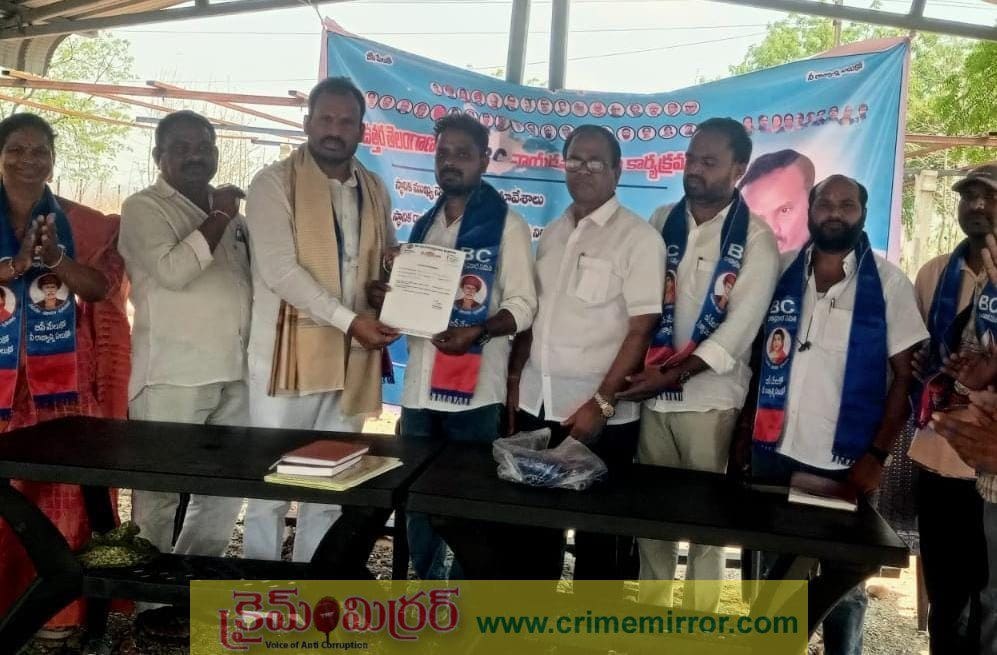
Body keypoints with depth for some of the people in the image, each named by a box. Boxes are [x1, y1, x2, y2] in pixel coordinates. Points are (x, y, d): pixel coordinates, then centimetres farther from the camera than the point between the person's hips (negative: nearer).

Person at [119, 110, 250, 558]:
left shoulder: (231, 214, 17)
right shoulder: (144, 208, -2)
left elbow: (253, 279, 25)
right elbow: (172, 271, -18)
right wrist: (218, 219, -10)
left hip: (234, 372, 7)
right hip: (172, 374, -6)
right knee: (159, 491, 1)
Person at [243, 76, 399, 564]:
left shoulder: (375, 190, 12)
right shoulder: (274, 184, -5)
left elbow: (389, 260, 22)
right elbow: (278, 269, -15)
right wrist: (349, 319, -21)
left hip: (352, 359, 5)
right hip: (288, 354, -5)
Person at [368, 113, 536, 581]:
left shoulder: (506, 223, -2)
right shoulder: (424, 225, 17)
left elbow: (522, 305, -7)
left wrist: (478, 331, -25)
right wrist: (387, 298, 1)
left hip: (474, 386, -6)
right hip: (419, 385, 6)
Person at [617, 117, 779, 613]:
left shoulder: (755, 238, -5)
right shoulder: (661, 222, 7)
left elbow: (740, 326, -13)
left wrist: (672, 374, -19)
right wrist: (645, 368, -4)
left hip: (711, 395, -3)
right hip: (651, 389, 4)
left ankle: (698, 617, 22)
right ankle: (649, 608, 27)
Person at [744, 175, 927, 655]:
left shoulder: (888, 283, -3)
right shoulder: (780, 271, 3)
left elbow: (906, 375, -3)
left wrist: (877, 454, -11)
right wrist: (744, 430, 1)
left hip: (846, 461, -2)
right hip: (774, 452, 2)